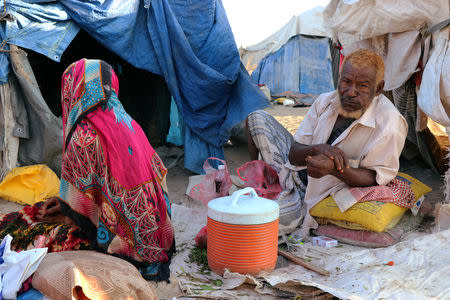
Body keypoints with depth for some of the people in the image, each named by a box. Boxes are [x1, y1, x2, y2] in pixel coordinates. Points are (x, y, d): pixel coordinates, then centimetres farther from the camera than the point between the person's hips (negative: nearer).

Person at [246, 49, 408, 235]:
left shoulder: (389, 123, -22)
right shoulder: (325, 101, -6)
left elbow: (376, 177, -19)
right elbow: (293, 154, -5)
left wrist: (334, 169, -38)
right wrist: (318, 149, -30)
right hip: (298, 169, 5)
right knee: (257, 118, 1)